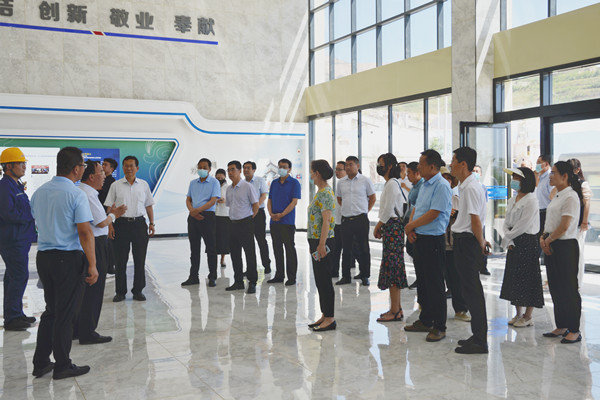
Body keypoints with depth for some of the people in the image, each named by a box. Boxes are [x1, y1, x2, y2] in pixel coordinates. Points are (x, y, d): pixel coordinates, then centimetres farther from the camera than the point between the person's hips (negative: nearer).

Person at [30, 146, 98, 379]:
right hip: (69, 258, -7)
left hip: (43, 256, 7)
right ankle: (62, 366, 14)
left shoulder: (39, 193, 7)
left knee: (51, 310, 18)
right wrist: (92, 265, -16)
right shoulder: (76, 195, -14)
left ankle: (40, 363, 23)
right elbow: (85, 232, -18)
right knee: (65, 314, 4)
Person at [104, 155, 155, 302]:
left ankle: (138, 291, 16)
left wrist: (152, 223, 6)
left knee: (140, 259, 5)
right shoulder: (116, 185, 4)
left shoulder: (144, 185, 9)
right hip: (122, 223, -1)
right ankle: (120, 292, 13)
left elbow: (149, 206, 13)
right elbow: (110, 207, 4)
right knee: (120, 260, 2)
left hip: (139, 223, 1)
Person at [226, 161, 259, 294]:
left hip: (246, 224, -7)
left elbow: (256, 206, -6)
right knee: (234, 253, 10)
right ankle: (238, 282, 20)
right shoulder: (229, 189, 13)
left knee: (250, 253, -4)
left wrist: (248, 219, -3)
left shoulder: (247, 187, -7)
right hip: (233, 224, 7)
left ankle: (252, 283, 2)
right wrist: (234, 219, 16)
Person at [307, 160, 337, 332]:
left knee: (325, 281, -4)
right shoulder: (320, 192, 16)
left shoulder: (326, 193, -15)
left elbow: (327, 221, -23)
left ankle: (330, 320, 4)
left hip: (323, 242, -10)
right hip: (316, 241, 10)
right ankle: (324, 316, 22)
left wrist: (321, 244, -27)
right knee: (320, 281, 14)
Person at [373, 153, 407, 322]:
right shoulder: (391, 183, 18)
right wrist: (380, 227, 16)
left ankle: (395, 311, -3)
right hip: (390, 227, 10)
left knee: (391, 268, -7)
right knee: (394, 268, 12)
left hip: (393, 227, -10)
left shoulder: (392, 184, -13)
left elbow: (388, 210, -18)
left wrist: (377, 227, -8)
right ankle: (397, 308, 19)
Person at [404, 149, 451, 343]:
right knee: (422, 282, 17)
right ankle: (425, 321, 29)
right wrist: (410, 228, -1)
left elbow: (433, 214, -21)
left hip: (433, 240, -9)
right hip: (419, 239, 9)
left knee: (435, 284, -3)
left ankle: (439, 327, 7)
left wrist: (410, 225, -10)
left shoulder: (441, 186, -16)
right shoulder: (424, 185, 14)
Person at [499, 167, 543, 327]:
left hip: (528, 243, -8)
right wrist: (508, 240, -5)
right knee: (514, 278, 11)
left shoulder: (531, 200, -13)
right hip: (513, 244, 8)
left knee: (527, 278, -3)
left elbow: (523, 225, -18)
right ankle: (518, 314, 21)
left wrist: (507, 238, -9)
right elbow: (507, 223, 11)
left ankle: (528, 317, 7)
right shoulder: (512, 200, 13)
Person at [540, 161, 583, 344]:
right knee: (555, 288, 13)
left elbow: (564, 227, -20)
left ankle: (574, 331, 8)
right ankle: (561, 327, 23)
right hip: (551, 247, 9)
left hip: (566, 246, -9)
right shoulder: (557, 196, 14)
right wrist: (543, 238, 2)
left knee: (569, 289, -2)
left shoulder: (571, 197, -15)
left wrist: (548, 240, -11)